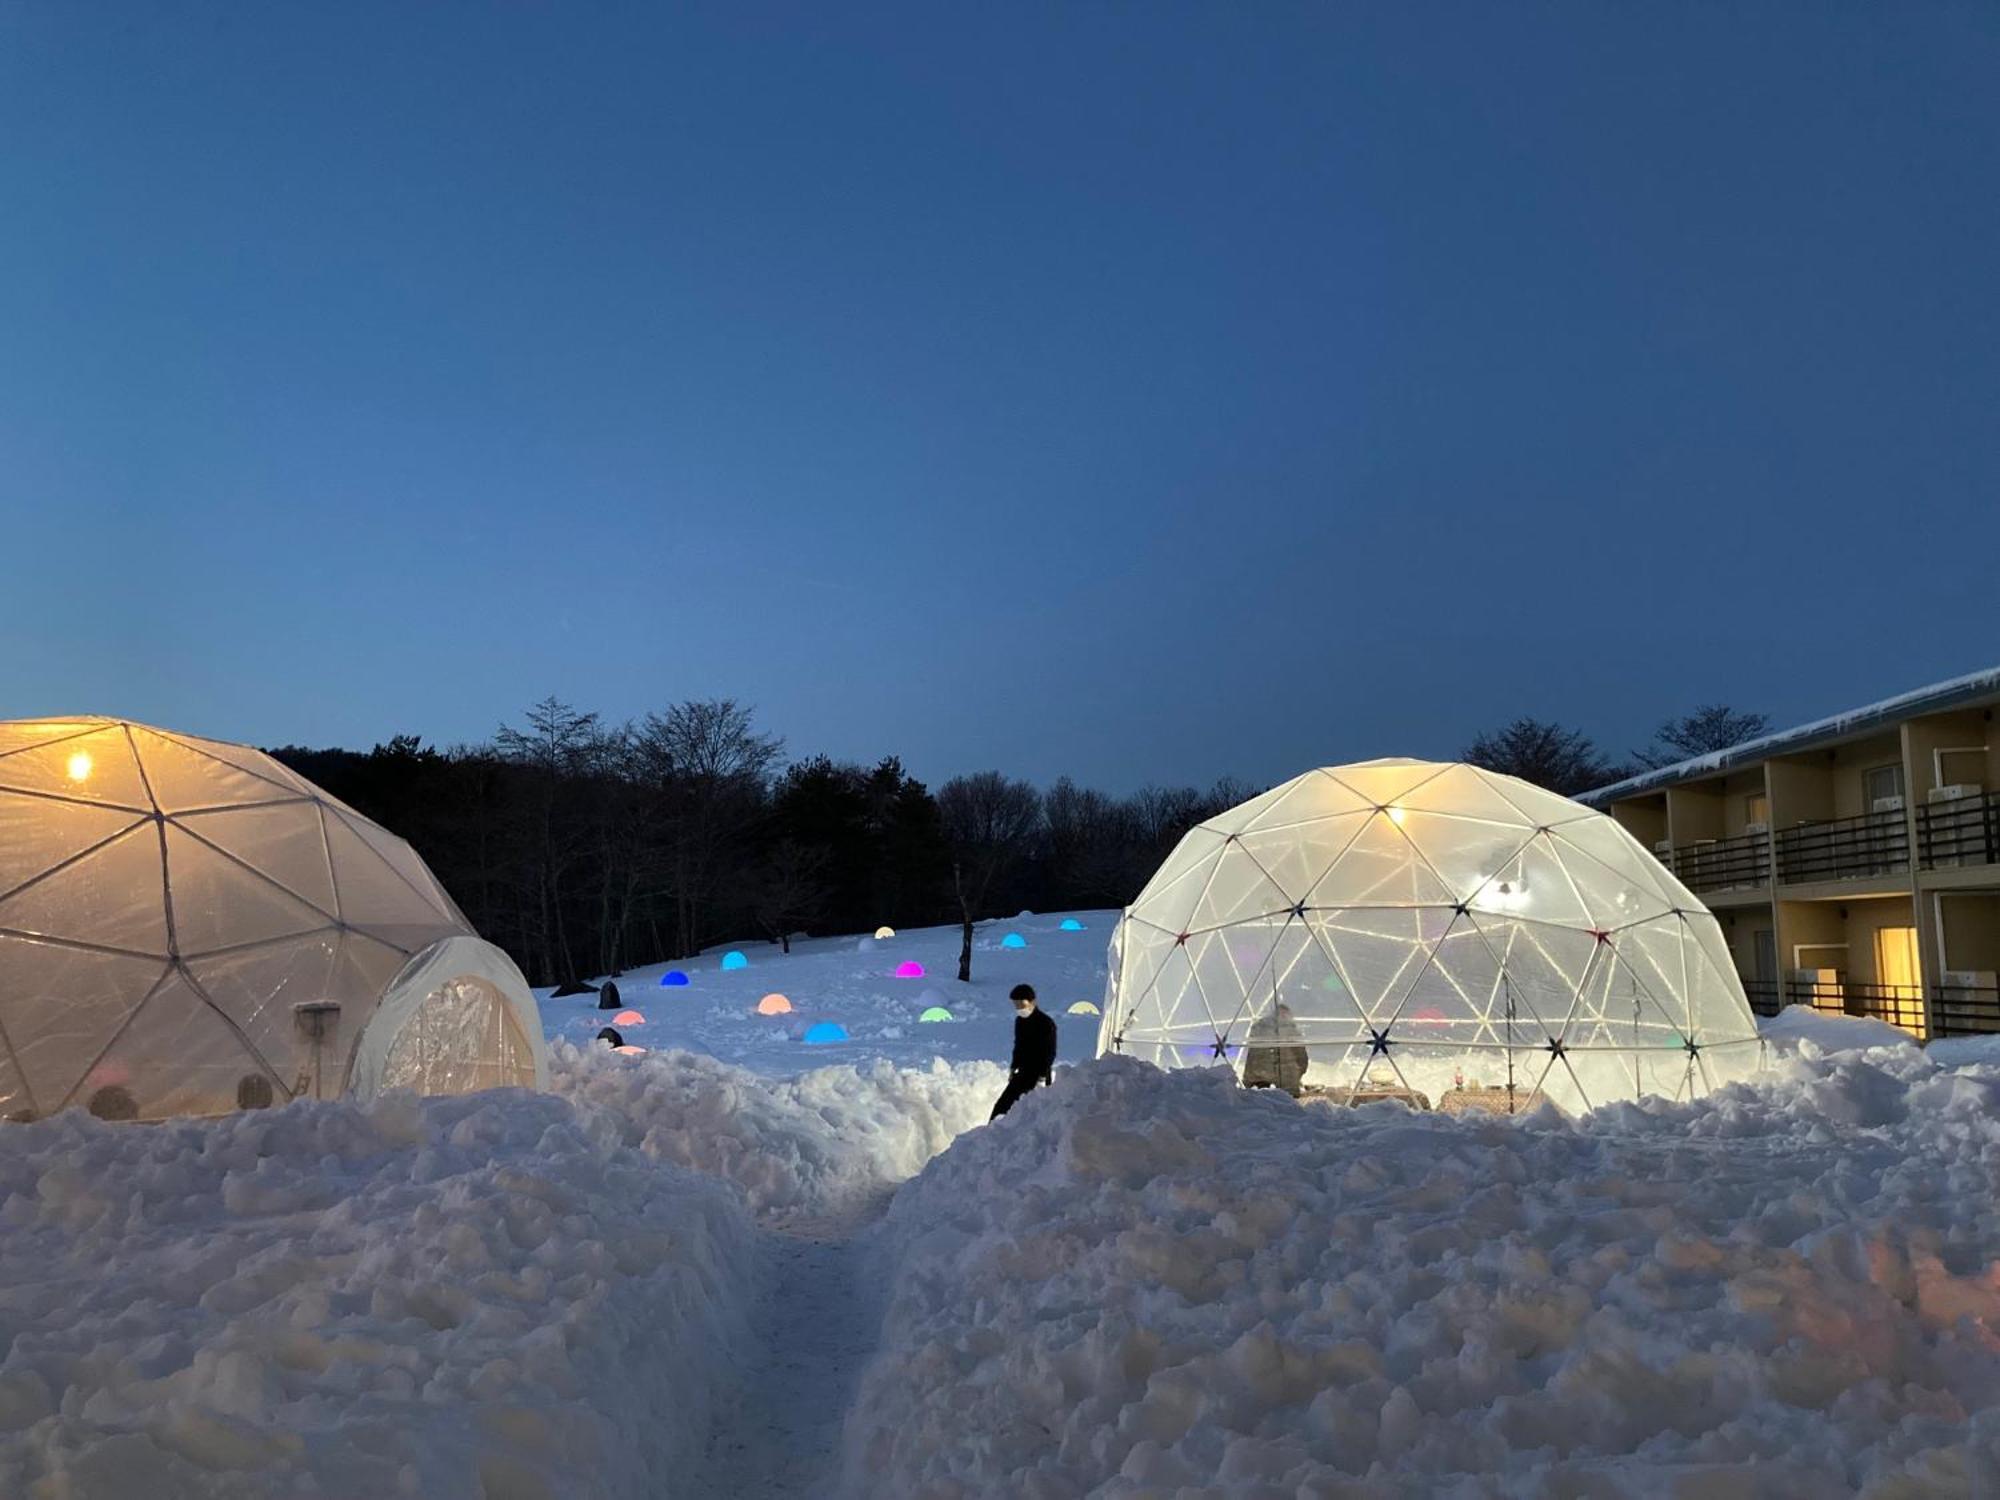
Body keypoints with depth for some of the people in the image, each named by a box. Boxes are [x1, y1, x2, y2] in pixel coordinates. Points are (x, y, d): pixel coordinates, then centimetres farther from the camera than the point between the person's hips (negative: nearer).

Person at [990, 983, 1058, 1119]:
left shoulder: (1046, 1023, -15)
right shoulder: (1019, 1021, 7)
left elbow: (1050, 1053, -15)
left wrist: (1042, 1077, -18)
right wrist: (1013, 1067, 14)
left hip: (1039, 1074, -7)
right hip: (1022, 1073, 7)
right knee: (1003, 1103, 4)